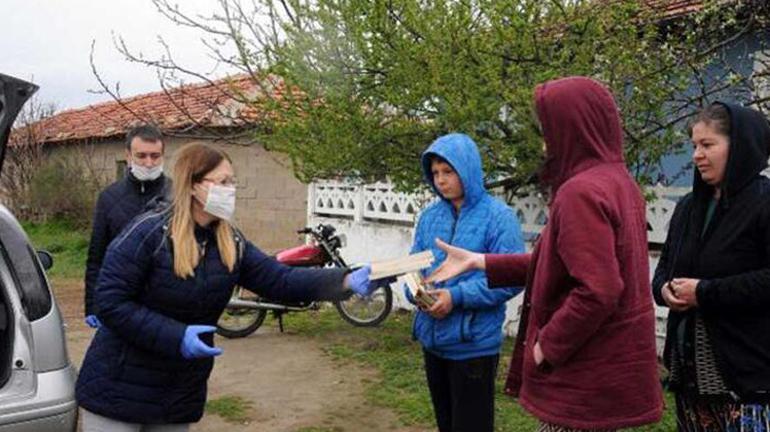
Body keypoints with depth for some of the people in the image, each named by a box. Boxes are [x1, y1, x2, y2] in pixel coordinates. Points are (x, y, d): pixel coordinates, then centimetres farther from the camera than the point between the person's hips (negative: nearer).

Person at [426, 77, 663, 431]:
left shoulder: (581, 192, -21)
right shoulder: (617, 180, 10)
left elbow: (598, 291, -28)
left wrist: (546, 346, -16)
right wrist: (479, 261, 12)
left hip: (587, 376, -9)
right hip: (610, 367, 9)